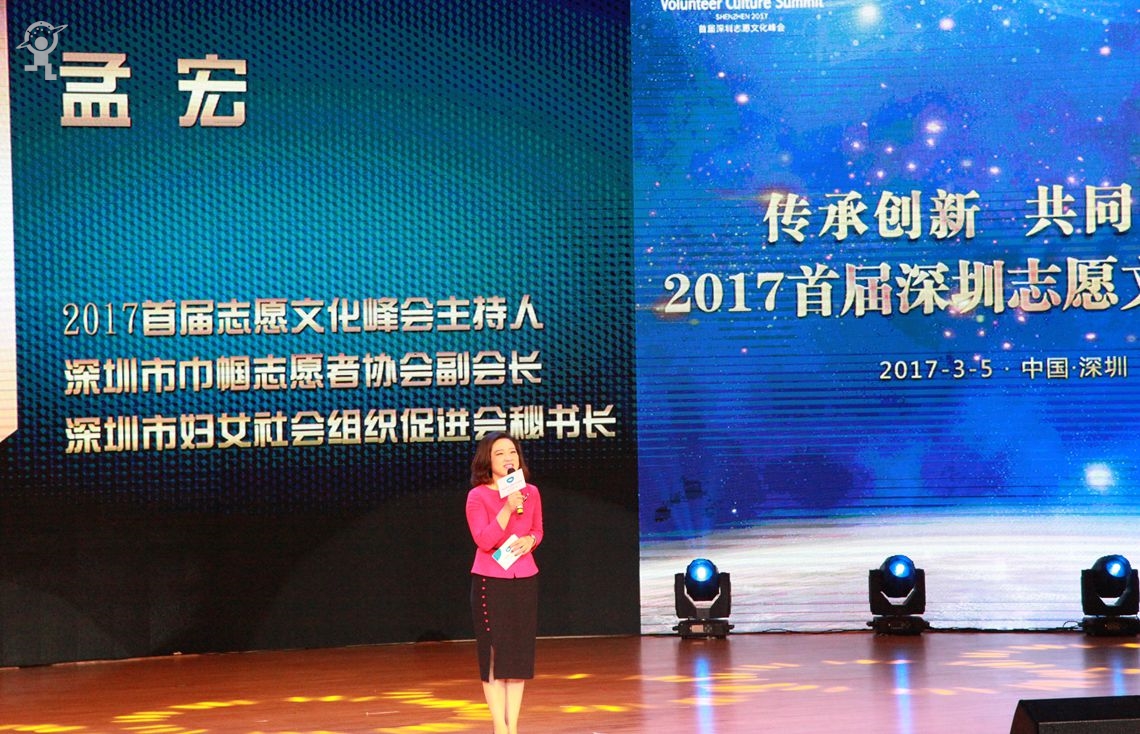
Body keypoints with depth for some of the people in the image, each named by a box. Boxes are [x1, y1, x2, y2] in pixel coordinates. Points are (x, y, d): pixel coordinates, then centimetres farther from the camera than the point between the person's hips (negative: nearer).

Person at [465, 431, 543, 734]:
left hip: (525, 580, 4)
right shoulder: (478, 496, -9)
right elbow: (484, 541, -18)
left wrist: (529, 540, -5)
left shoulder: (531, 493, 5)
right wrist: (508, 508, -26)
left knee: (520, 652, 6)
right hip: (490, 581, -4)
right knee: (494, 653, -2)